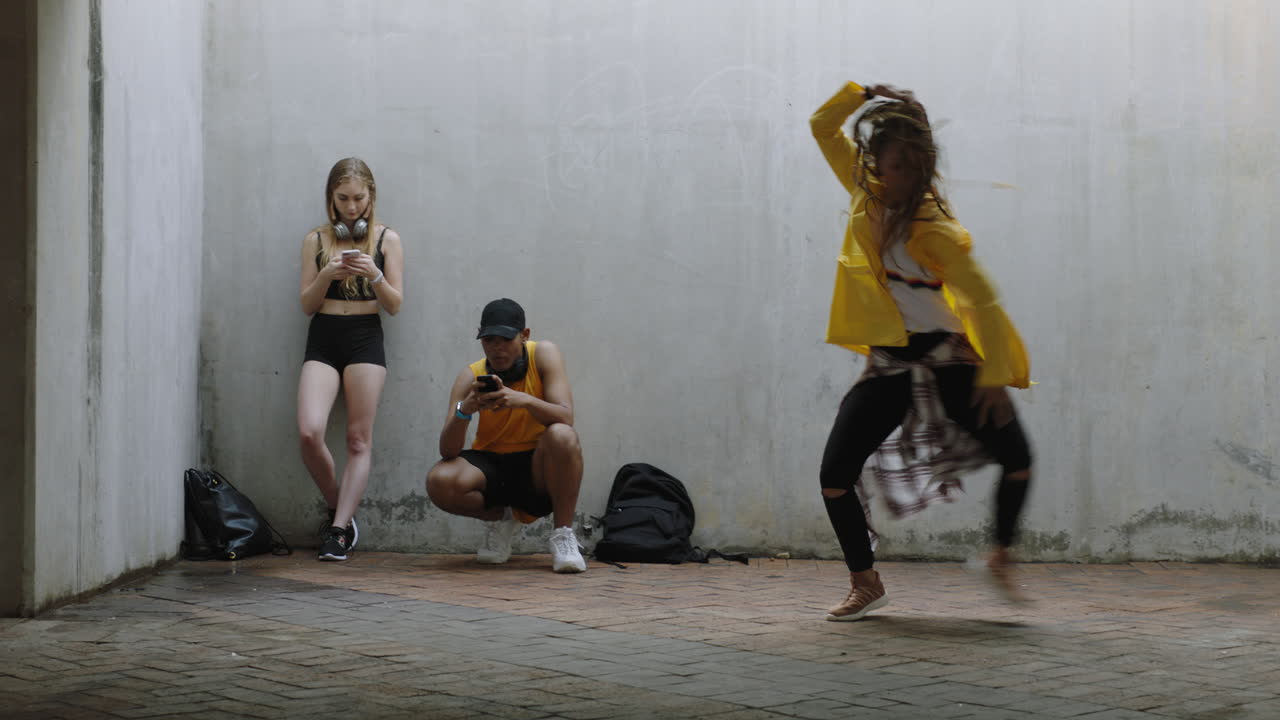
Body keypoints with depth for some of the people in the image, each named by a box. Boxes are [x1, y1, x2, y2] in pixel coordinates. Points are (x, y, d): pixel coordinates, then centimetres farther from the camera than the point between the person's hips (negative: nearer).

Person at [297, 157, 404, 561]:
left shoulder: (386, 240, 5)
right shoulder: (316, 240, 9)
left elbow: (395, 305, 2)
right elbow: (307, 305, 7)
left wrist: (374, 275, -16)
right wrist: (327, 275, -11)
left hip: (366, 339, -1)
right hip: (322, 340, 1)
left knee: (359, 439, -4)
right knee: (308, 433, -16)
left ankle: (339, 528, -2)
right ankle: (338, 509, 6)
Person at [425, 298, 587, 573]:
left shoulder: (543, 354, -9)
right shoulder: (471, 376, -7)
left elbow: (565, 418, -22)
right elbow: (447, 452, -15)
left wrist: (524, 400, -41)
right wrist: (464, 410, -35)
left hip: (537, 469, -2)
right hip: (491, 466, 2)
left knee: (562, 436, -34)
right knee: (439, 482, -28)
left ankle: (563, 535, -18)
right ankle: (500, 518, 5)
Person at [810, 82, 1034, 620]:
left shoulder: (935, 230, -16)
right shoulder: (866, 192, 0)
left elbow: (983, 300, -16)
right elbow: (824, 128, 8)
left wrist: (994, 375, -17)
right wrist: (864, 93, -7)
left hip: (947, 359, -3)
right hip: (888, 364, 4)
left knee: (1016, 457, -7)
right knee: (835, 475, -8)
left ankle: (1000, 559, 18)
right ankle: (865, 583, 11)